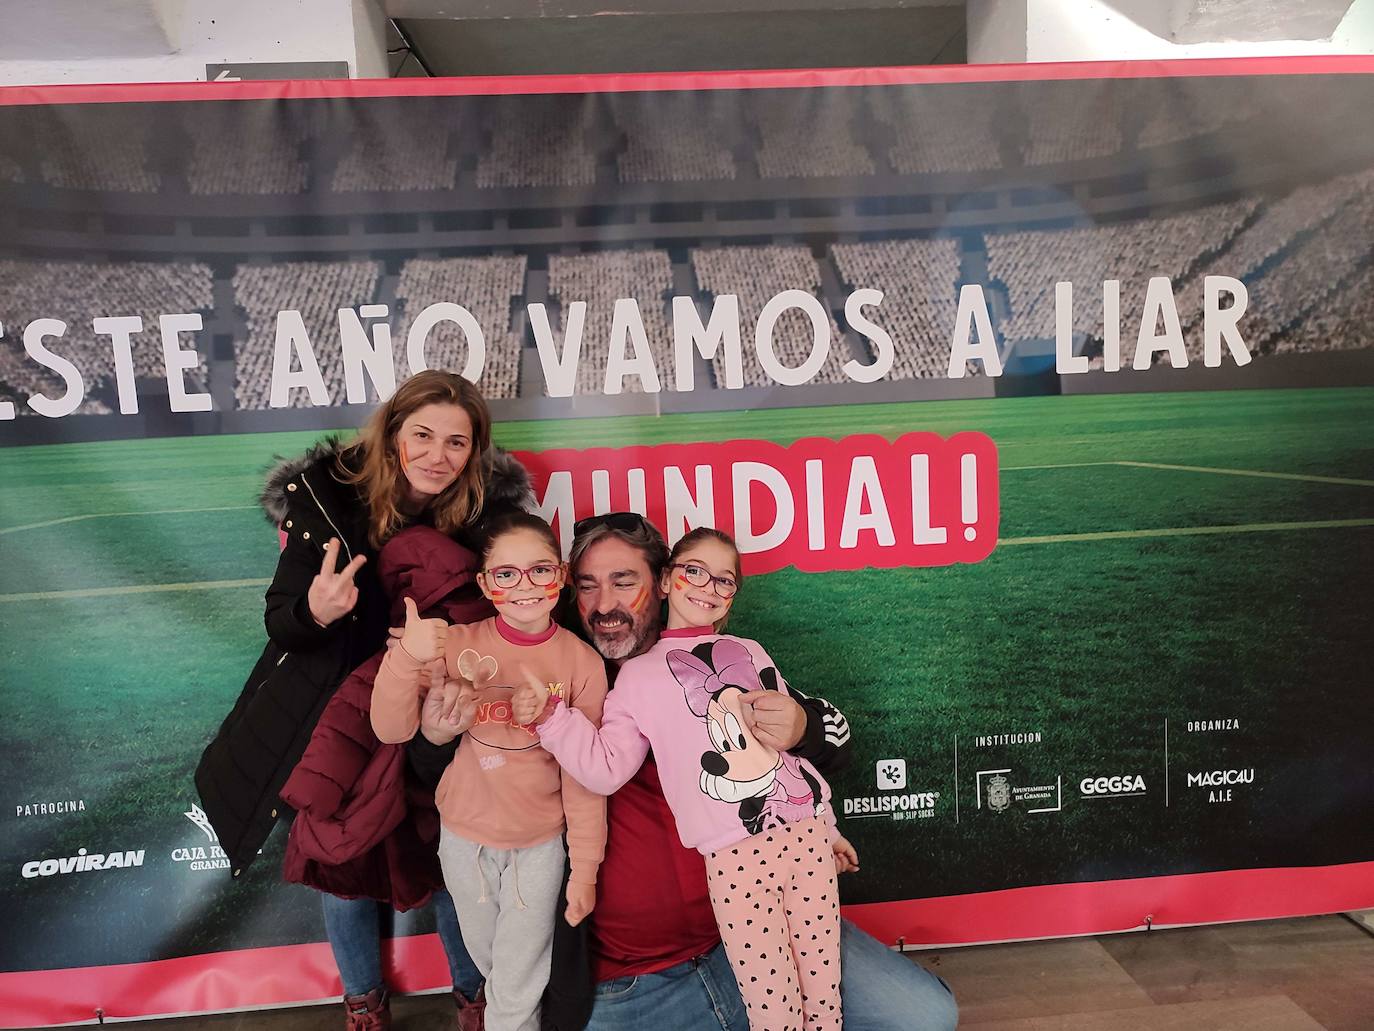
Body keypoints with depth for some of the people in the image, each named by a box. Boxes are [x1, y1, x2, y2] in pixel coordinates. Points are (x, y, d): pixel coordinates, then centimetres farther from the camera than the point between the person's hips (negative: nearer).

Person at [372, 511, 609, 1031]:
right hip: (464, 837, 2)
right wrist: (406, 658, -32)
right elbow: (392, 730, -16)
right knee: (488, 964, 24)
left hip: (540, 845, -2)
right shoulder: (458, 645, -13)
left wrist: (585, 867, -6)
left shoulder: (582, 662, -14)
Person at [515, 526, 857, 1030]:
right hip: (734, 854, -3)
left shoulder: (750, 651, 13)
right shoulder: (639, 674, 4)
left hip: (806, 830, 3)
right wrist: (550, 716, -13)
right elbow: (606, 768, -1)